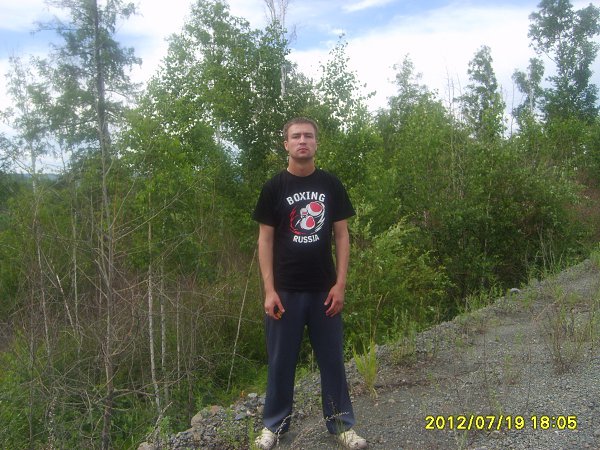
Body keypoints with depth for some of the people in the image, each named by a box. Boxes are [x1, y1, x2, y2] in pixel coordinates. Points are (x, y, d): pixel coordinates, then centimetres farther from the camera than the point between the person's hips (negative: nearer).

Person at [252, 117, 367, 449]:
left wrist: (340, 285, -4)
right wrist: (269, 290, -8)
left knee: (332, 358, 9)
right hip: (286, 290, -1)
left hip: (324, 289, 1)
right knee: (281, 360, 9)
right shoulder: (274, 188, 0)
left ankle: (341, 423, 23)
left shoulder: (331, 185, 4)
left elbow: (341, 236, 4)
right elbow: (265, 240, -1)